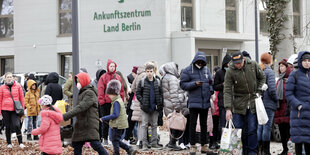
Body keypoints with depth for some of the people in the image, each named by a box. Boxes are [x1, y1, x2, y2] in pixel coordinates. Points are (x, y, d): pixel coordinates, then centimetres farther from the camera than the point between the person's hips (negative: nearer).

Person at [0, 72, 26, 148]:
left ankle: (20, 143, -7)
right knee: (8, 127, 9)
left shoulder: (18, 86, 3)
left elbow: (21, 98, 8)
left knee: (17, 125, -15)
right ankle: (9, 143, 21)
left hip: (15, 110, -1)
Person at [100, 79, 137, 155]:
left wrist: (103, 119, -21)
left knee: (115, 141, -1)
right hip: (120, 125, 10)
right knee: (116, 140, 17)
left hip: (118, 125, -10)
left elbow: (115, 115, -25)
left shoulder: (116, 102, -18)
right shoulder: (119, 100, 13)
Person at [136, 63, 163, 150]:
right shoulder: (142, 82, -1)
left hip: (155, 108, 3)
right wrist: (142, 102, -11)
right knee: (144, 125, -2)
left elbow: (161, 93, 9)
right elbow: (138, 93, 0)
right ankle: (144, 144, 0)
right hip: (145, 108, -3)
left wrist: (160, 104, -3)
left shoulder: (158, 82, 7)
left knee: (154, 125, 10)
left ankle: (154, 142, 18)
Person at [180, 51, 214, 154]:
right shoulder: (188, 71, -2)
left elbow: (210, 82, 20)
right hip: (194, 102, -4)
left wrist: (211, 92, 2)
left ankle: (204, 145, 17)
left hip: (205, 102, 4)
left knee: (204, 124, 11)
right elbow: (183, 84, -6)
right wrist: (194, 84, -18)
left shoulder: (206, 70, 11)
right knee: (193, 124, -2)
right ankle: (192, 145, 3)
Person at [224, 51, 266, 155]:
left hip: (253, 103, 0)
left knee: (252, 129, 0)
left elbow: (262, 78, 12)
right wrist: (228, 109, -19)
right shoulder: (230, 71, -11)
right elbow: (227, 91, -12)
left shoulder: (253, 65, -6)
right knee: (238, 130, 2)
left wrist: (259, 91, 0)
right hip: (238, 103, 0)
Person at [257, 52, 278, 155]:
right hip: (268, 104, -6)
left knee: (259, 127, 11)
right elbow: (272, 89, -16)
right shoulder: (269, 72, -11)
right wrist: (276, 100, -3)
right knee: (267, 127, -2)